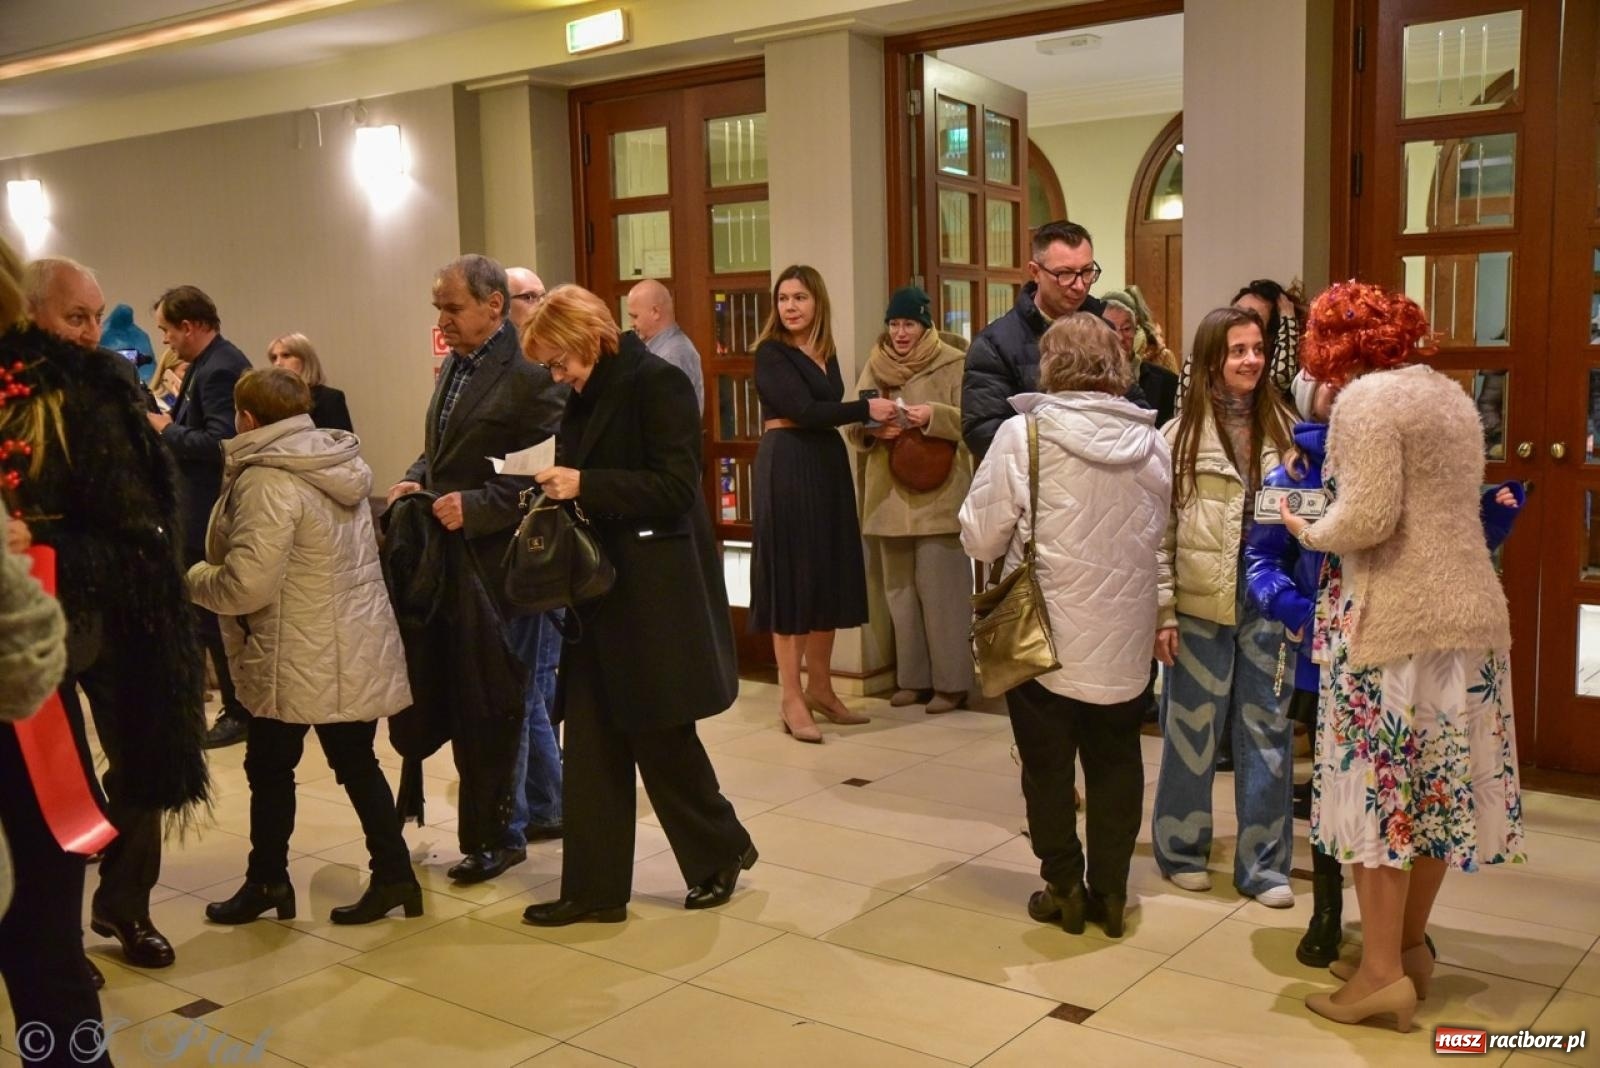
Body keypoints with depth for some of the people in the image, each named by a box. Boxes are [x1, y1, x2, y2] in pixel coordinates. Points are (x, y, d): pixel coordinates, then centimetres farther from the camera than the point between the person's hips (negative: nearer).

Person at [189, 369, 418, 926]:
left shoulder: (268, 480, -17)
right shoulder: (341, 464, 10)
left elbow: (246, 583, -22)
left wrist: (194, 576, -2)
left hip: (302, 659, -8)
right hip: (356, 649, 8)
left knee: (269, 766, 9)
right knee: (356, 762, 13)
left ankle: (267, 881, 23)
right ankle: (394, 874, 16)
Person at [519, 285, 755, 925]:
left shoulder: (657, 384, -11)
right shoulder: (585, 399, 12)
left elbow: (675, 487, -18)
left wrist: (584, 485, -21)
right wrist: (559, 489, 3)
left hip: (655, 594, -8)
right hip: (600, 589, 8)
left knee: (660, 737, 3)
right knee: (592, 745, 7)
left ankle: (723, 851, 25)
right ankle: (594, 889, 15)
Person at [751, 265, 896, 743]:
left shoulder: (826, 354, 14)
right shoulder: (770, 353, -6)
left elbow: (825, 414, 10)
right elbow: (804, 411, -16)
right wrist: (867, 408, -10)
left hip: (828, 466, 7)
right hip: (786, 470, -7)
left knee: (829, 576, 10)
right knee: (791, 577, -4)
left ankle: (820, 688, 22)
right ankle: (792, 700, 3)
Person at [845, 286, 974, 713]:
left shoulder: (953, 364, -3)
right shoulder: (875, 366, 10)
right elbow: (853, 428, 8)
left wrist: (935, 415, -23)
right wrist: (873, 427, -13)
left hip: (939, 496, -5)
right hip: (891, 495, 5)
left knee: (942, 589, -3)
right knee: (900, 590, 11)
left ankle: (951, 681, 6)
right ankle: (913, 678, 21)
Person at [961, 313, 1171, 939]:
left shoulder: (1023, 435, -14)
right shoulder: (1151, 442, -2)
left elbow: (979, 538, -11)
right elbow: (1160, 538, 7)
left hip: (1046, 634, -3)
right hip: (1126, 636, 3)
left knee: (1048, 764, 12)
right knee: (1116, 763, 16)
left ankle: (1064, 888, 22)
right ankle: (1110, 892, 23)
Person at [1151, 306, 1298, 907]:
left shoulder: (1282, 428, 6)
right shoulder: (1181, 434, -4)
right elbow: (1161, 529, -5)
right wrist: (1162, 611, -10)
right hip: (1202, 603, -3)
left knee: (1267, 732, 8)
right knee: (1192, 729, 8)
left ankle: (1262, 864, 20)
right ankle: (1181, 848, 26)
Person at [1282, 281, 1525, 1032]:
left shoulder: (1366, 399, -11)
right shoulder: (1451, 395, 16)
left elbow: (1367, 519, -20)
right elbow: (1442, 510, 16)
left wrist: (1308, 532, -1)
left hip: (1396, 621, -8)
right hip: (1469, 612, 8)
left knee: (1378, 790, -1)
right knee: (1435, 787, 13)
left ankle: (1383, 974, 3)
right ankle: (1409, 947, 25)